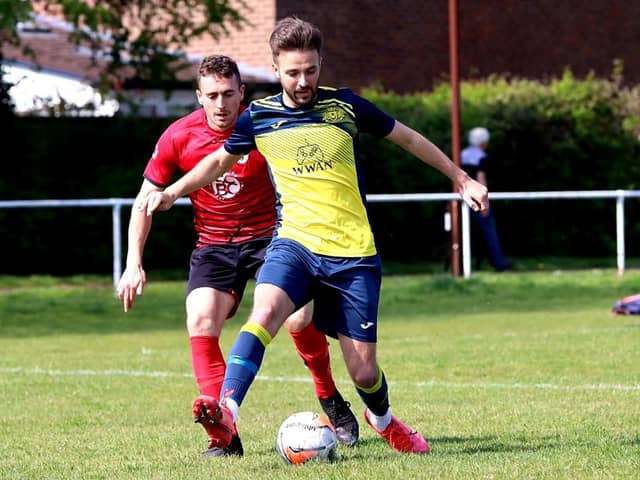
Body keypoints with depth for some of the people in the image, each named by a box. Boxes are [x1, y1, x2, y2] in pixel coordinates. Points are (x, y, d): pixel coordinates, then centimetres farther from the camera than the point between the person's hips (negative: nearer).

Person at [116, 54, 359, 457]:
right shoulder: (179, 137, -8)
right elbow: (147, 198, 2)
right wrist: (134, 264, -2)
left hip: (268, 236, -2)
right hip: (213, 246, 2)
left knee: (298, 320, -19)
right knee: (200, 323, -20)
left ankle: (332, 403, 10)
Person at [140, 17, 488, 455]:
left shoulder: (345, 106, -1)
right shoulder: (258, 117, 3)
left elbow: (408, 138, 14)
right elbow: (221, 160, 22)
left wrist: (462, 179, 19)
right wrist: (172, 192, 10)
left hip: (354, 254, 0)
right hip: (294, 242, 0)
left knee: (363, 370, 1)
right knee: (266, 309, -33)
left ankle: (382, 419, 35)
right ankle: (226, 411, -43)